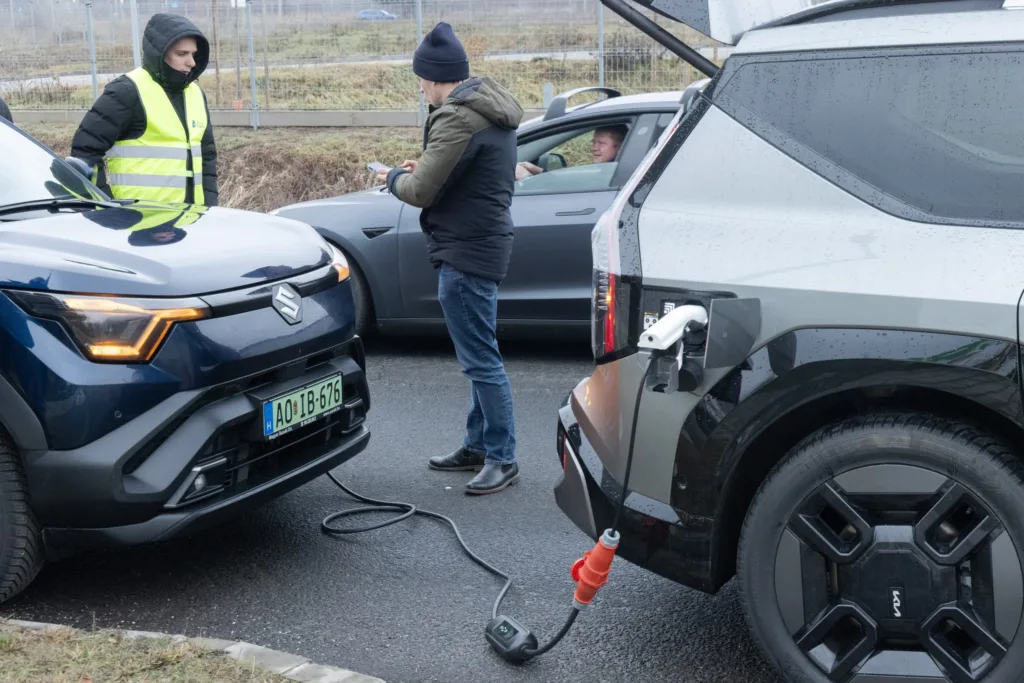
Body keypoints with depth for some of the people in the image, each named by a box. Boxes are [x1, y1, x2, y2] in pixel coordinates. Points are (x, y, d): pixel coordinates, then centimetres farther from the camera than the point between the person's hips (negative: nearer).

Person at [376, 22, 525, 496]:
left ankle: (502, 458, 2)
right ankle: (478, 446, 26)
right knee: (478, 355, 16)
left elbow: (420, 191, -19)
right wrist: (423, 169, 10)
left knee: (480, 359, -4)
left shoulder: (458, 118, -19)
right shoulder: (488, 109, 13)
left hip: (466, 251, -11)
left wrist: (394, 178, 1)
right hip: (483, 242, 11)